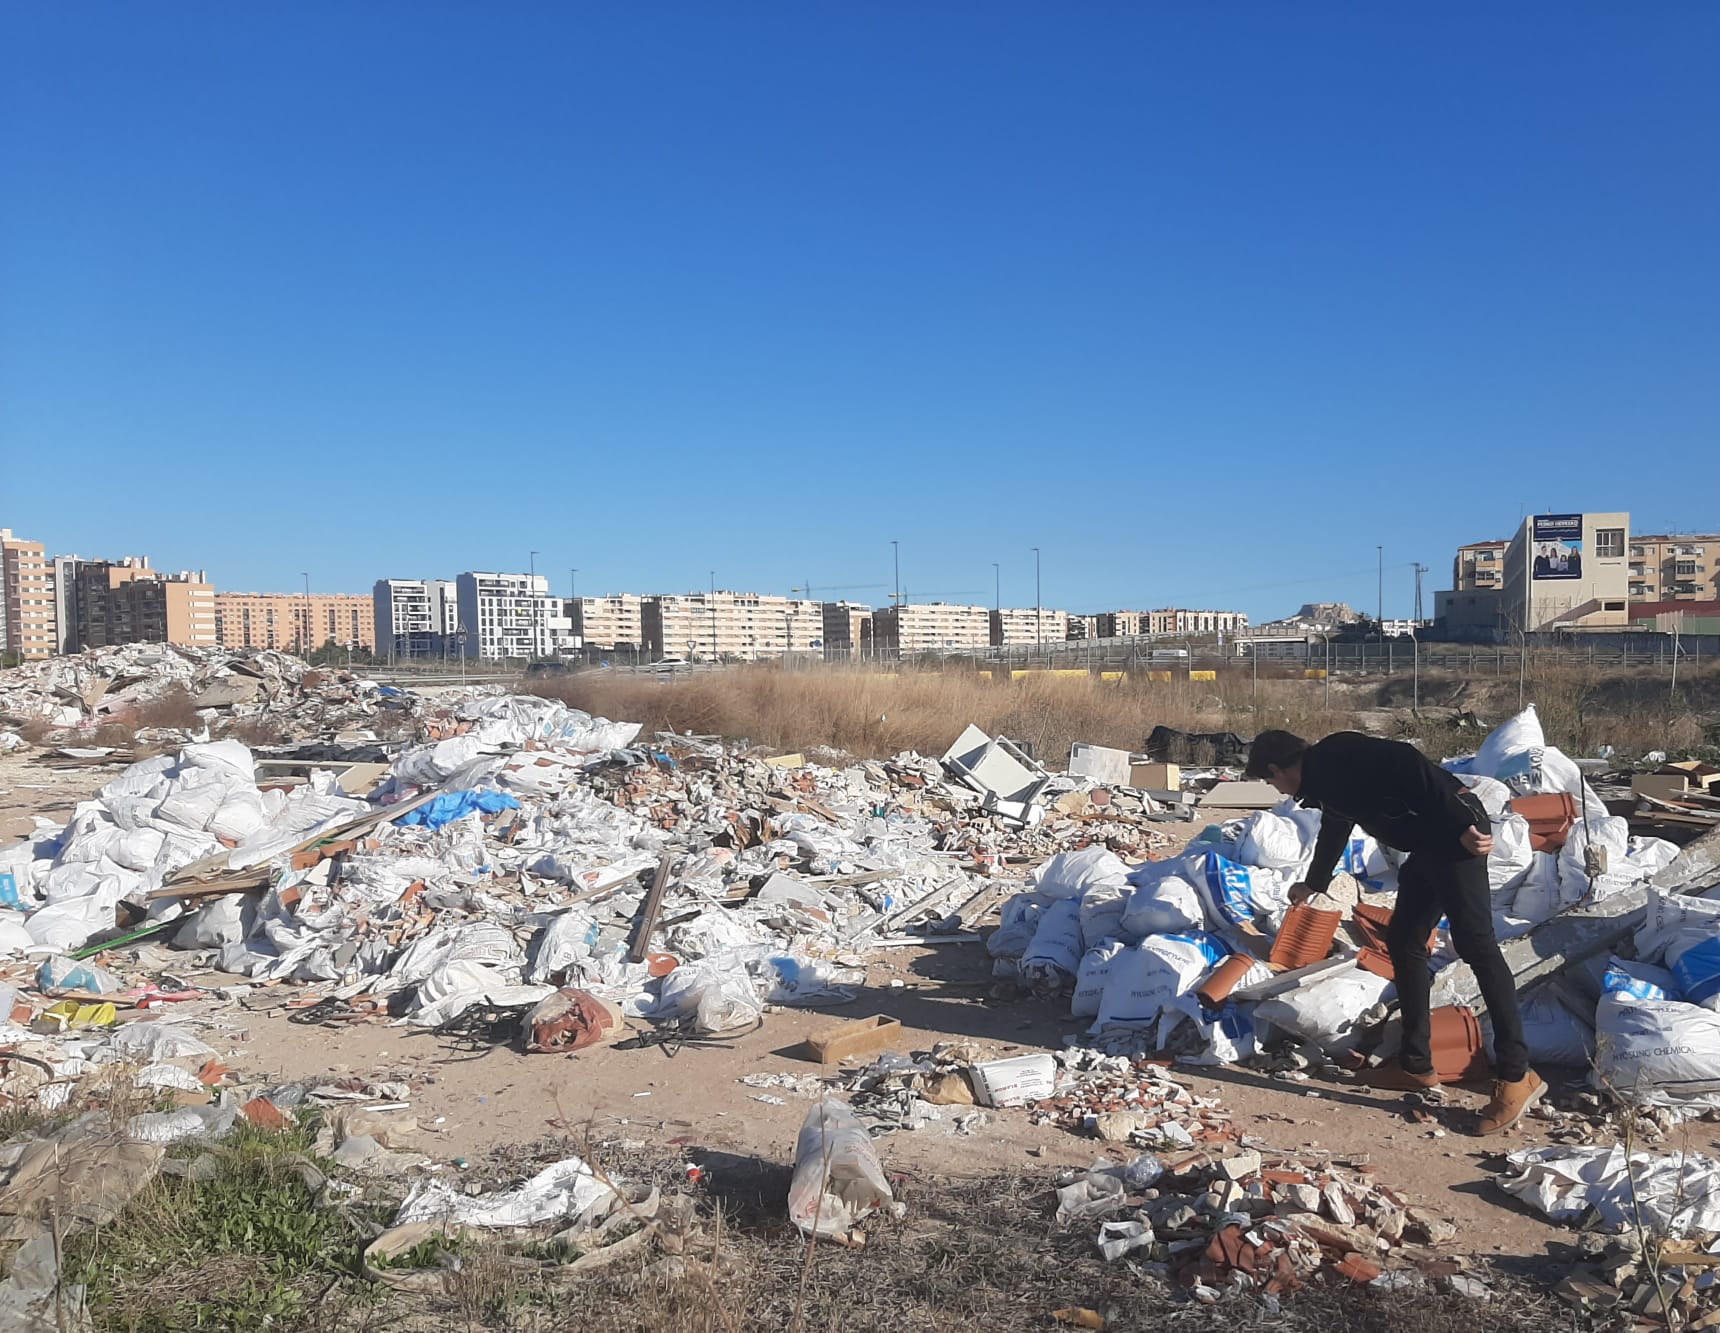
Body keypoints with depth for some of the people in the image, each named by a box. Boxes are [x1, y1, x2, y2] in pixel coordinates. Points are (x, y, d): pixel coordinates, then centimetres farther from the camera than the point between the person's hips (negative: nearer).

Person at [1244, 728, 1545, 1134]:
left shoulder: (1336, 755, -9)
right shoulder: (1324, 780, 21)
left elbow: (1405, 763, -23)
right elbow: (1333, 834, 40)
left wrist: (1460, 822, -27)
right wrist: (1312, 884, 56)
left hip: (1458, 834, -10)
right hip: (1427, 848, 10)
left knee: (1475, 944, -12)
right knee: (1404, 942, 11)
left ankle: (1515, 1075, -9)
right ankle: (1416, 1065, 17)